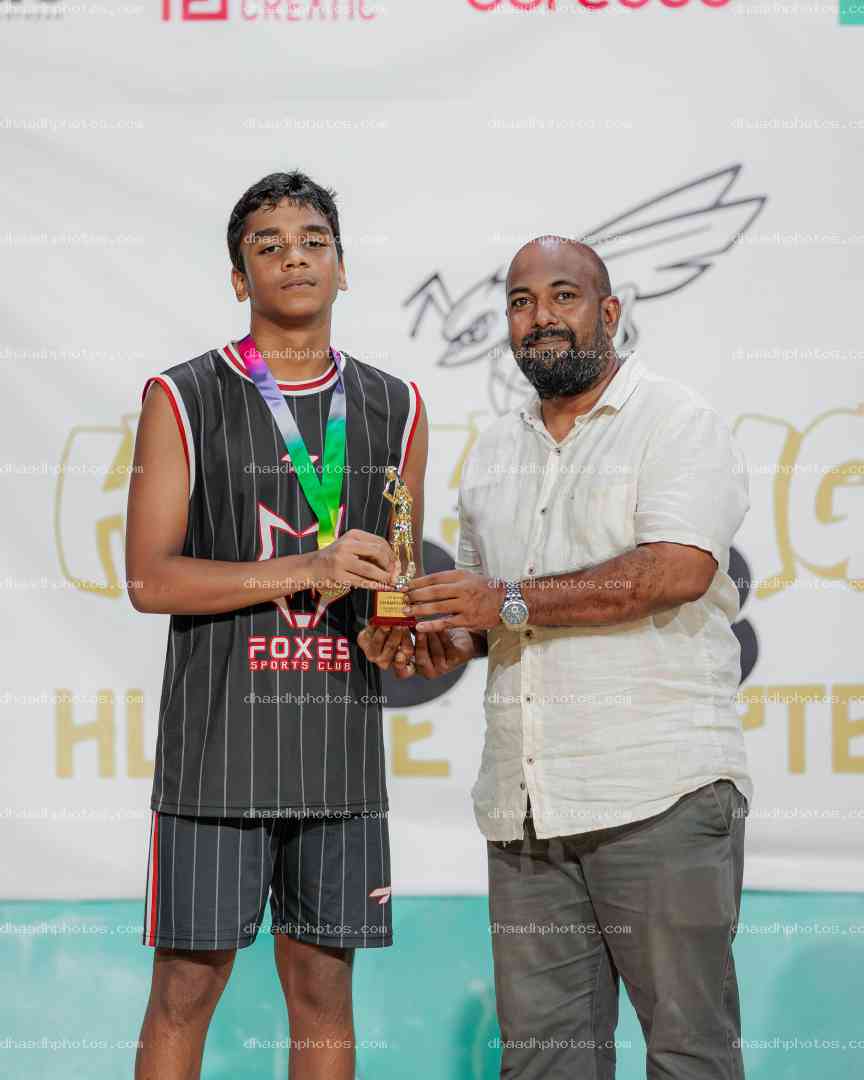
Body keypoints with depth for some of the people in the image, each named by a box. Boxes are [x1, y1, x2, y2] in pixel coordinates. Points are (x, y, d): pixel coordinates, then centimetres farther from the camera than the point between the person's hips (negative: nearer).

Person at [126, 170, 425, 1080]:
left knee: (323, 987, 7)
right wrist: (307, 570, -19)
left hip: (339, 732, 3)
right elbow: (149, 578, -9)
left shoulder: (394, 409, 10)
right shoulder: (184, 401, -1)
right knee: (188, 985, 1)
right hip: (219, 734, -3)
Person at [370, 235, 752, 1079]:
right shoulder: (494, 452, 20)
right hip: (526, 805, 6)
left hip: (660, 791, -6)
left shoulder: (676, 423, -2)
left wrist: (510, 602, -17)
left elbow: (679, 570, -17)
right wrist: (456, 637, 4)